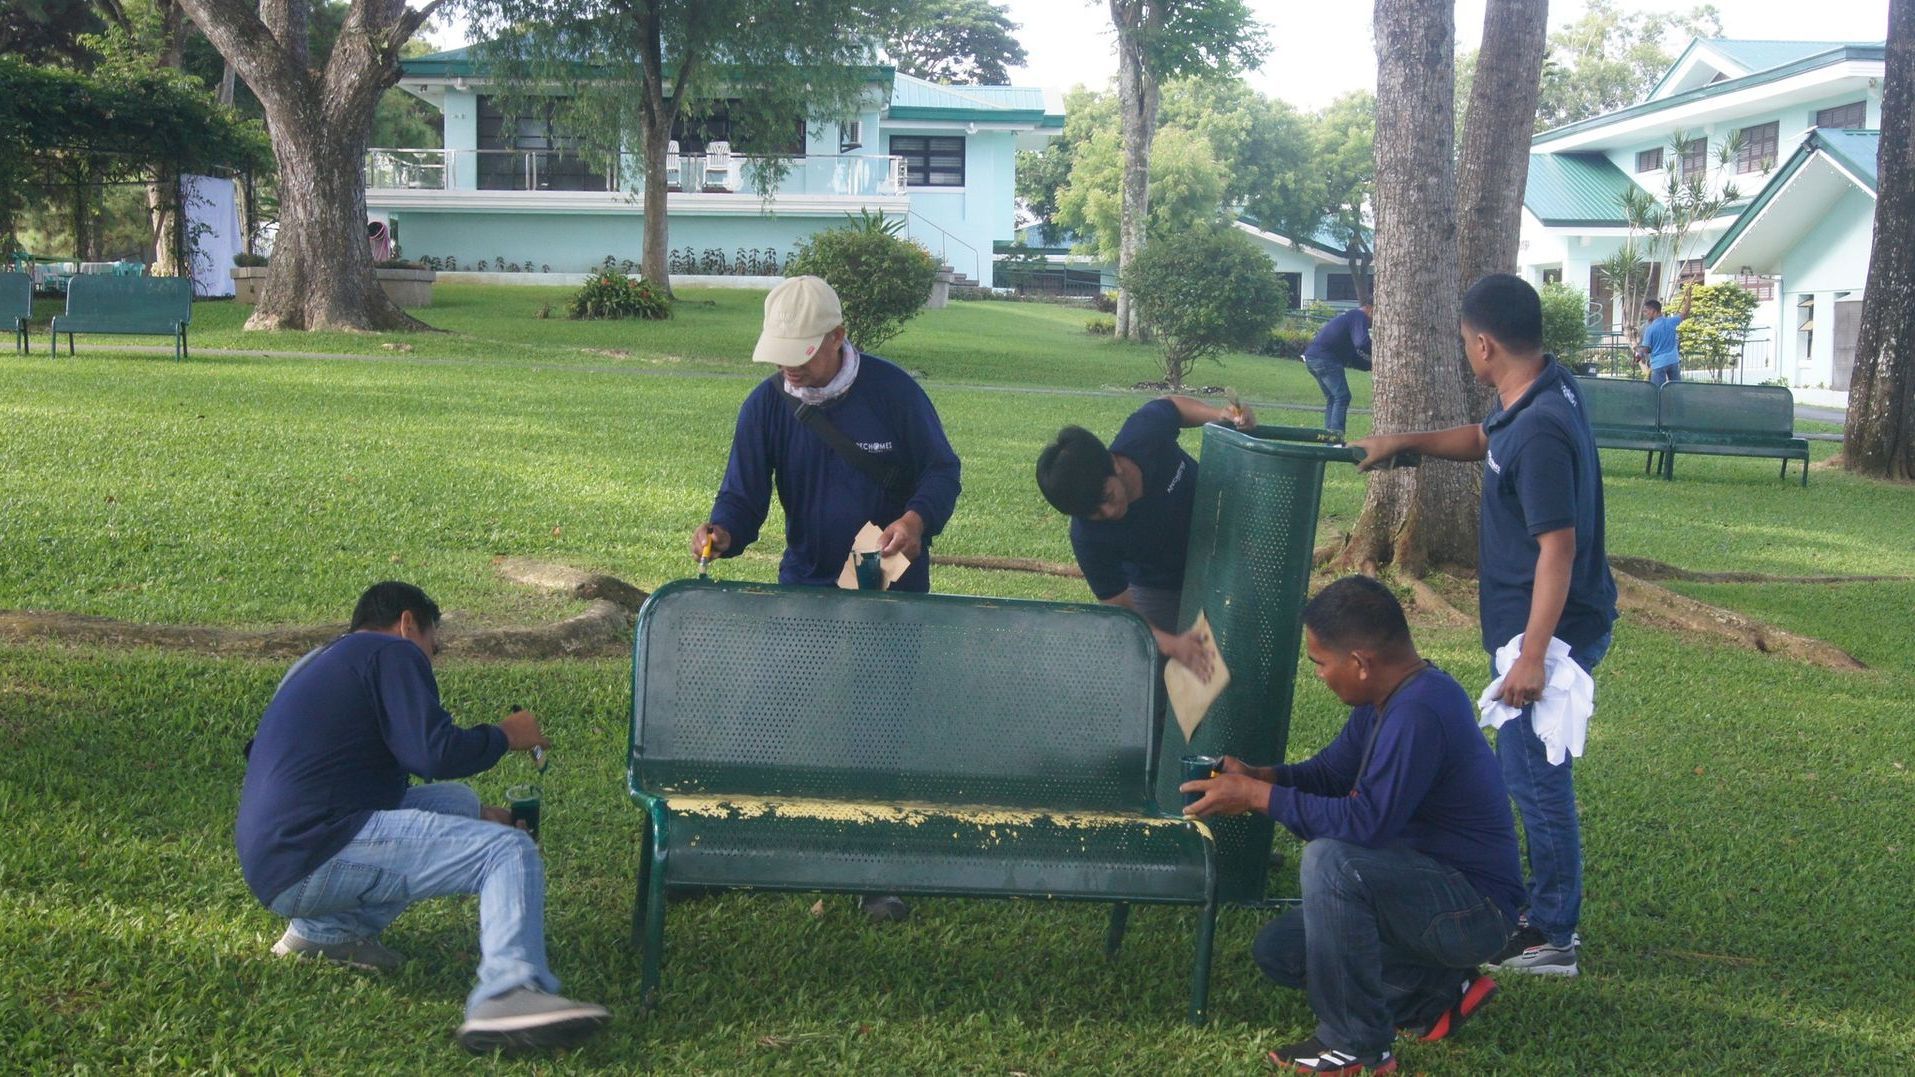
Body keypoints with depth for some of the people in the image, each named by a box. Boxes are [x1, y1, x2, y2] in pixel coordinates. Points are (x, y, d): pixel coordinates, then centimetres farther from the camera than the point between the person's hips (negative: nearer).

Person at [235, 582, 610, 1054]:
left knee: (456, 803, 21)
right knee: (510, 852, -15)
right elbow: (436, 753, -13)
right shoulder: (392, 652, 1)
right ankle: (506, 993, -41)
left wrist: (479, 817, 41)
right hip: (314, 857, -10)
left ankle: (330, 928, 9)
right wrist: (506, 735, 6)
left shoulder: (320, 663, 30)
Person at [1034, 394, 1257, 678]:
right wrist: (1171, 644, -44)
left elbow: (1172, 405, -9)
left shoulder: (1144, 432, -34)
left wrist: (1220, 415, -27)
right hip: (1158, 588, -3)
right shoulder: (1089, 538, -37)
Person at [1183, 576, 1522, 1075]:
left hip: (1476, 910, -10)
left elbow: (1365, 823, -31)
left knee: (1330, 859, -31)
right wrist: (1252, 775, -4)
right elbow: (1328, 773, 14)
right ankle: (1440, 992, 10)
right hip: (1435, 890, 10)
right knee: (1277, 952, 7)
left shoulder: (1419, 712, -28)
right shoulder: (1385, 700, 4)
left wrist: (1257, 795, -23)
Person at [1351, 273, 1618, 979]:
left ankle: (1552, 936, 8)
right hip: (1530, 623, 10)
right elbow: (1483, 441, 28)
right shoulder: (1537, 393, 5)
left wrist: (1533, 654, -27)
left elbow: (1559, 546, -27)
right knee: (1529, 768, 19)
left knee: (1534, 774, -2)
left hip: (1551, 628, -10)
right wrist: (1407, 441, 24)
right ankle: (1548, 902, 31)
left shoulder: (1541, 430, -26)